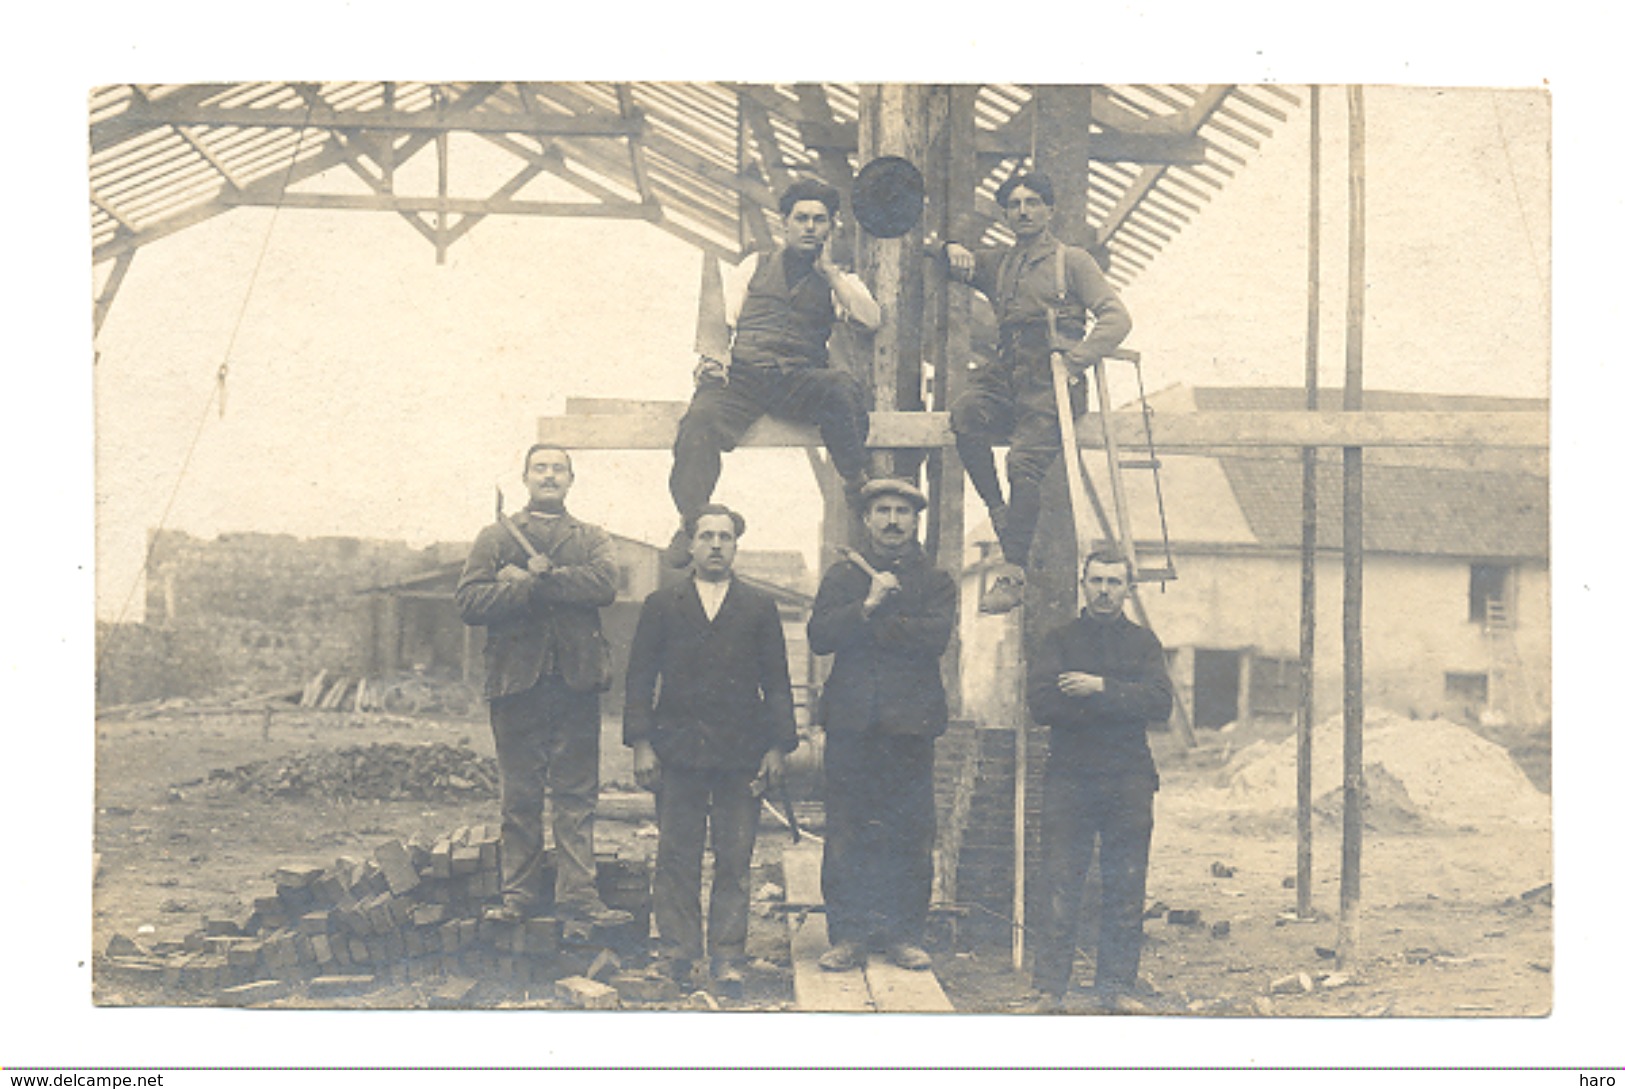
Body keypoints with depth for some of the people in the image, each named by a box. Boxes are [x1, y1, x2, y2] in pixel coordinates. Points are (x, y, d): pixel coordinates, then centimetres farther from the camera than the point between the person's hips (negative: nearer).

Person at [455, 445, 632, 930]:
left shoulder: (592, 539, 16)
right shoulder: (496, 537, 13)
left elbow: (604, 584, -6)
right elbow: (470, 602, -2)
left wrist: (531, 579, -9)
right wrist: (548, 585, -10)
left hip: (577, 679, 1)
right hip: (516, 676, -1)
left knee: (577, 795, -1)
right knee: (519, 796, 2)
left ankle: (577, 895, 1)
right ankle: (519, 895, 9)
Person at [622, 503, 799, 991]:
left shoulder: (760, 608, 11)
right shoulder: (661, 605, 10)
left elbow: (777, 683, 9)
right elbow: (640, 678, 7)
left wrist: (777, 748, 1)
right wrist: (641, 744, -3)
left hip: (741, 754, 0)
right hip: (677, 751, 0)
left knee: (735, 860, 1)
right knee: (676, 859, 2)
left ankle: (727, 958, 6)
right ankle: (677, 955, 10)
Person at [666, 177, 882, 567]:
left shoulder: (840, 281, 20)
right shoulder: (755, 267, 24)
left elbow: (871, 320, 0)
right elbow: (722, 322, 17)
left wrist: (827, 269, 4)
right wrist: (711, 360, -4)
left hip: (800, 379, 0)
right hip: (742, 372, 1)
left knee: (842, 389, -36)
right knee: (701, 419, -32)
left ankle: (860, 493, -23)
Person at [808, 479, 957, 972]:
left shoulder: (936, 582, 11)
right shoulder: (842, 576, 15)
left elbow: (935, 636, -8)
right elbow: (819, 635, 0)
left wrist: (868, 624, -6)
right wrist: (868, 606, -13)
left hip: (910, 724, -1)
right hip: (850, 722, 1)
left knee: (911, 834, 0)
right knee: (845, 834, -1)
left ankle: (905, 934, 10)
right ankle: (847, 935, 7)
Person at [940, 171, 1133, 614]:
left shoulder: (1072, 261, 10)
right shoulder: (998, 264, 23)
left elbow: (1116, 317, 1)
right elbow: (958, 263, 36)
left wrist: (1074, 361, -14)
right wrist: (954, 251, 9)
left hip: (1050, 382, -4)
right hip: (1006, 375, 4)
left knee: (1024, 464, -25)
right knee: (965, 417, -29)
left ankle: (1014, 570, -18)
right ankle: (998, 513, -18)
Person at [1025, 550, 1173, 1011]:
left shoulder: (1144, 643, 15)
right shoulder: (1057, 641, 11)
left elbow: (1161, 702, -2)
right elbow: (1041, 703, -6)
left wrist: (1102, 688, -13)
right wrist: (1120, 704, -8)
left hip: (1128, 779, 1)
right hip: (1069, 776, -1)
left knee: (1125, 887, 1)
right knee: (1060, 886, -5)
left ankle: (1115, 986, 9)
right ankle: (1049, 987, -1)